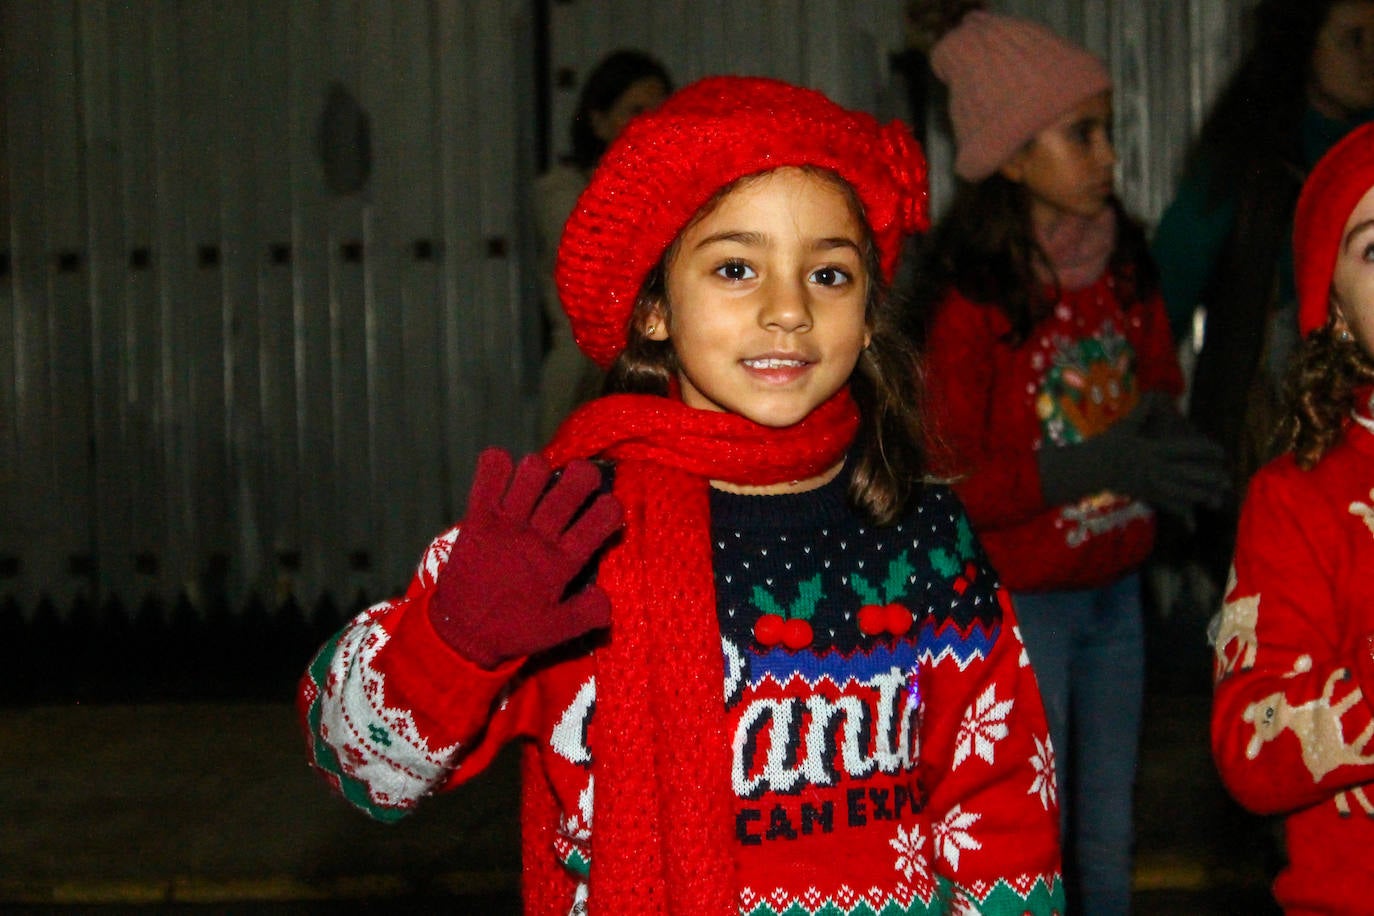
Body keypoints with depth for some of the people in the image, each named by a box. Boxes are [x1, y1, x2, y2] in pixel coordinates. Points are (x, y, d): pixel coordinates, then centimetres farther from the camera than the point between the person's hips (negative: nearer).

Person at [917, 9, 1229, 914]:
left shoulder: (1123, 264, 1)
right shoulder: (969, 297, -18)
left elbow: (1160, 377, 16)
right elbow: (947, 483, -17)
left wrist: (1163, 432, -7)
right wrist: (1090, 467, -26)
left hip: (1116, 591, 6)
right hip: (1018, 601, -6)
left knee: (1110, 840, 17)